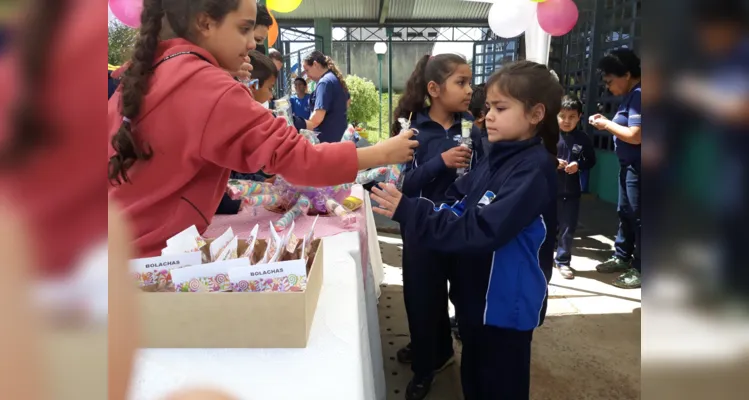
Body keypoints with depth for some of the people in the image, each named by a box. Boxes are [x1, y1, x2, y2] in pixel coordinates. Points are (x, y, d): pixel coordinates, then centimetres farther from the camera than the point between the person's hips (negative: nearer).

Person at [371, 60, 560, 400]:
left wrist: (409, 212, -34)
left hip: (505, 304, -8)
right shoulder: (497, 158, 3)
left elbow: (480, 232, -32)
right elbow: (457, 208, 3)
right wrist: (404, 205, -15)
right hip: (476, 295, 8)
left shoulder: (535, 169, -22)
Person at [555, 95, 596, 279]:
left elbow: (591, 160, 6)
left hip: (572, 191, 2)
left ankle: (563, 260, 23)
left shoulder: (583, 138, -1)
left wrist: (579, 165, -12)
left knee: (568, 228, 8)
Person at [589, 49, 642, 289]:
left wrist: (607, 124, -14)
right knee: (624, 212, 18)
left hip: (637, 166, -10)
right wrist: (607, 122, 2)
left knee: (636, 216, -1)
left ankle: (640, 269, 9)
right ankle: (622, 257, 30)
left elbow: (635, 135, -26)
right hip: (628, 165, 10)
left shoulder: (638, 95, -19)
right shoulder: (631, 95, 13)